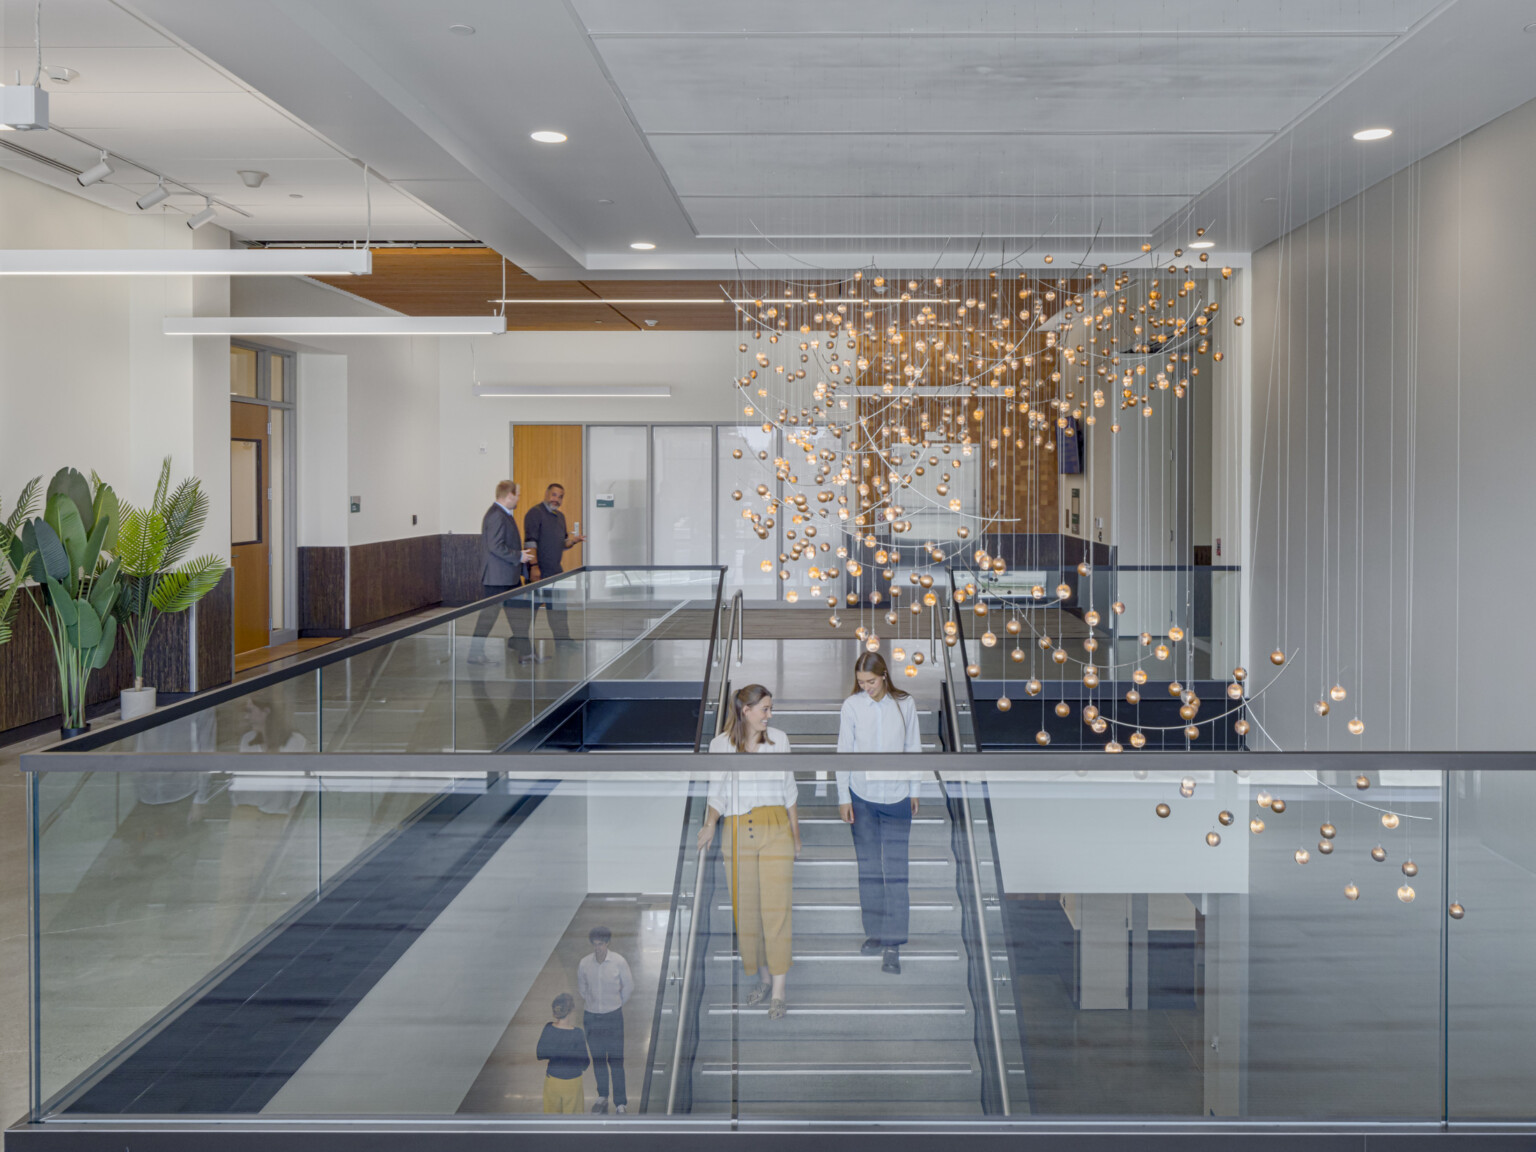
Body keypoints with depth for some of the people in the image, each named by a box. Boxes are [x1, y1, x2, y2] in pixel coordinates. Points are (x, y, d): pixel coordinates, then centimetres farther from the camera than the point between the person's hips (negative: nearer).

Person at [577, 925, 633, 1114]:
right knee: (597, 1059, 13)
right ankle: (602, 1097, 31)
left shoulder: (619, 962, -13)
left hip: (613, 1016, -2)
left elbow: (628, 986, 3)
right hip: (591, 1016, 2)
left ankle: (621, 1103, 8)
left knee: (616, 1061, -2)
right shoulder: (584, 963, -7)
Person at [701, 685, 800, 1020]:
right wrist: (710, 824, -14)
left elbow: (789, 791, 13)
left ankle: (778, 991, -5)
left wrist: (796, 835, 13)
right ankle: (763, 977, 21)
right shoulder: (720, 744, 3)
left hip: (776, 831, 0)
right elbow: (717, 794, 4)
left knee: (777, 908, -7)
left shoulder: (779, 739, 7)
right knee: (745, 910, 4)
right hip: (738, 833, 0)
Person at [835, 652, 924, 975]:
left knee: (895, 870, -7)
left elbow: (913, 748, 7)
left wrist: (914, 790, 8)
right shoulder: (852, 705, -3)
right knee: (869, 869, 10)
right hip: (862, 796, 1)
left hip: (896, 796, -1)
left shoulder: (905, 704, -1)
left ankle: (892, 945, -7)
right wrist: (843, 797, -2)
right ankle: (874, 932, 22)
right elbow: (844, 751, 0)